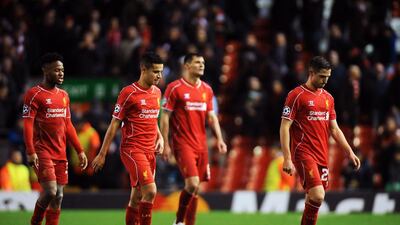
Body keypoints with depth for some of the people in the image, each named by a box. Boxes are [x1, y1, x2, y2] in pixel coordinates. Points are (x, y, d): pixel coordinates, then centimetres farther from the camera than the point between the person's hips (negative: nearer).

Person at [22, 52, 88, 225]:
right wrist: (31, 152, -20)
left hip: (60, 153, 7)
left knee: (58, 197, 4)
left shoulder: (63, 96, 15)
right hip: (42, 152, -7)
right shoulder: (34, 94, -7)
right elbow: (27, 125, -11)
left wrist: (80, 151, 15)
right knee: (50, 191, -16)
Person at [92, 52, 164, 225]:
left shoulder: (157, 92, 12)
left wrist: (160, 138, 8)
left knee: (137, 198, 8)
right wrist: (102, 154, -5)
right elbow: (114, 125, -6)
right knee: (150, 190, -19)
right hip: (132, 150, -7)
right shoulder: (129, 93, -9)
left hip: (149, 152, 7)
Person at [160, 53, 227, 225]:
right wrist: (165, 144, -10)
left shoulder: (206, 90, 12)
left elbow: (211, 117, 17)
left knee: (195, 187, 7)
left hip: (201, 145, 6)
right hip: (183, 144, -6)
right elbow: (165, 117, -6)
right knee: (192, 183, -17)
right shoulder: (175, 88, -6)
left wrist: (219, 138, 4)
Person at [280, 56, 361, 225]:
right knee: (317, 196, -20)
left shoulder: (328, 98, 15)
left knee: (313, 200, 6)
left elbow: (334, 129, 22)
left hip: (322, 155, 7)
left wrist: (349, 152, 13)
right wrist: (287, 159, -17)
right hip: (303, 153, -7)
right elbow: (284, 127, -9)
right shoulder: (296, 95, -6)